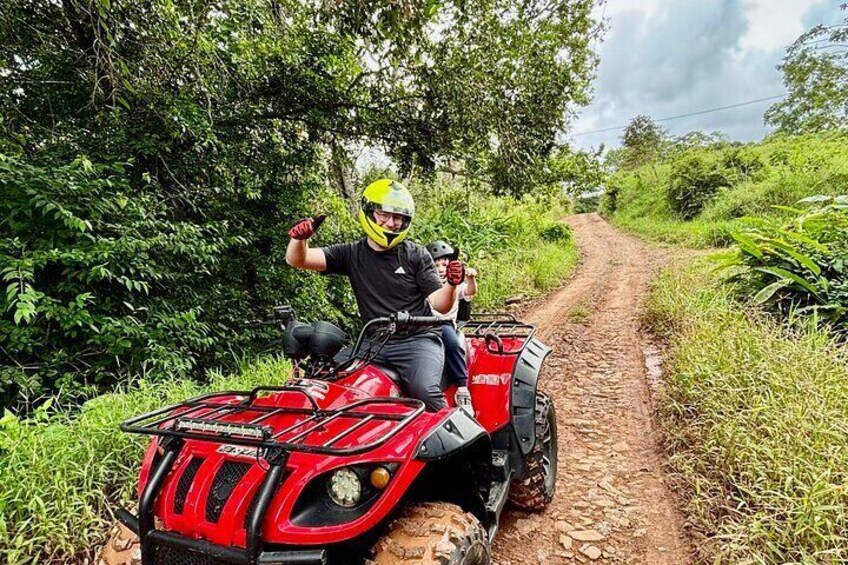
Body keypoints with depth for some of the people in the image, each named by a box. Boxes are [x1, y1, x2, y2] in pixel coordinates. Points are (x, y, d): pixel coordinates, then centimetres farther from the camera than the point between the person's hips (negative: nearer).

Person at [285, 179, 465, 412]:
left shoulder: (416, 255, 2)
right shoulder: (351, 254, 6)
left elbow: (440, 305, -1)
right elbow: (297, 259, 0)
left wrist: (451, 283, -23)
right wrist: (298, 238, -23)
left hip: (417, 340, -2)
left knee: (425, 390, -28)